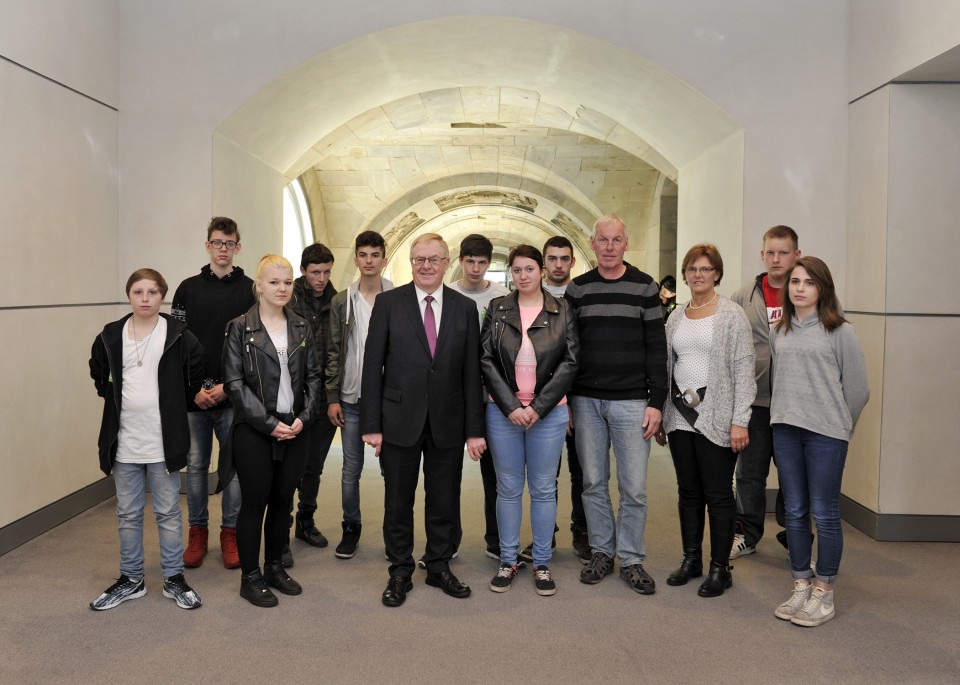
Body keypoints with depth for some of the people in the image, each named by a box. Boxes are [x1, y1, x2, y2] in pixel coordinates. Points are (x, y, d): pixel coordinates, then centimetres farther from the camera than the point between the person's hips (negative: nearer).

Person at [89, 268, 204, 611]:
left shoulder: (178, 336, -7)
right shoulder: (110, 336, 2)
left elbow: (196, 374, 4)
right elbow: (98, 374, 19)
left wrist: (179, 404, 5)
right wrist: (113, 400, 10)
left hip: (163, 441, -3)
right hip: (124, 442, 3)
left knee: (168, 513, 8)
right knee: (128, 515, 13)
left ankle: (174, 578, 20)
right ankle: (131, 579, 26)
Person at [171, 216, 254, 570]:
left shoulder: (249, 290, 2)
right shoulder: (188, 289, 6)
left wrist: (229, 386, -9)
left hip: (234, 397, -1)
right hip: (193, 396, 1)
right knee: (196, 465, 9)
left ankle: (231, 534, 17)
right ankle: (197, 533, 22)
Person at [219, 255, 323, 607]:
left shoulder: (302, 328, 8)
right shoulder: (240, 328, -4)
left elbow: (312, 377, 9)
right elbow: (235, 382, -9)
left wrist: (303, 418, -6)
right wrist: (269, 423, -14)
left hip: (294, 430, 4)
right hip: (254, 432, -4)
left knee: (283, 500, 11)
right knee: (255, 502, 3)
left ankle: (275, 567, 27)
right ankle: (250, 576, 16)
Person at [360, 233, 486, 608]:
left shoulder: (465, 307, 4)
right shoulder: (389, 303, -1)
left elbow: (472, 372, 2)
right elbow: (373, 366, -3)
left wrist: (475, 429, -1)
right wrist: (371, 425, -7)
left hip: (448, 422, 2)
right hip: (400, 420, -1)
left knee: (444, 501, 12)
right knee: (398, 502, 9)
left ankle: (439, 567, 30)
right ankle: (400, 573, 25)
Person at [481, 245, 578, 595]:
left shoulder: (562, 311, 2)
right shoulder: (497, 309, 3)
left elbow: (570, 362, -3)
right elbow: (486, 360, -1)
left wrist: (538, 407, -11)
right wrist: (511, 407, -11)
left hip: (548, 412, 0)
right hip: (503, 412, 1)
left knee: (543, 489, 7)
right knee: (508, 488, 9)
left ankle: (542, 564, 19)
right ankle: (507, 561, 21)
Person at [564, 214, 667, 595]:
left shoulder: (645, 287, 2)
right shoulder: (577, 289, 7)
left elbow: (656, 348, 0)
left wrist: (656, 402, -5)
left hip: (631, 402, -2)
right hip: (586, 402, 2)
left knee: (633, 487, 1)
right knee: (593, 483, 9)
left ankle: (631, 560, 15)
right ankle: (601, 552, 23)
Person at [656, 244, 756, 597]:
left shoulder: (731, 314, -5)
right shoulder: (676, 317, 11)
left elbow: (743, 370, -9)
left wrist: (739, 421, -15)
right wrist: (660, 415, 11)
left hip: (716, 418, -5)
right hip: (680, 416, 5)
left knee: (718, 494, 2)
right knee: (688, 492, 13)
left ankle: (720, 568, 14)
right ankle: (691, 559, 26)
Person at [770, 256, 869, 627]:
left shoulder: (840, 332, -5)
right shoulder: (779, 332, 10)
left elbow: (857, 388, -3)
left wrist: (839, 425, 4)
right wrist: (786, 414, 9)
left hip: (826, 433, -5)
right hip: (785, 429, 5)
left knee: (825, 514, 1)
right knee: (795, 512, 12)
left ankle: (824, 592, 14)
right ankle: (801, 585, 24)